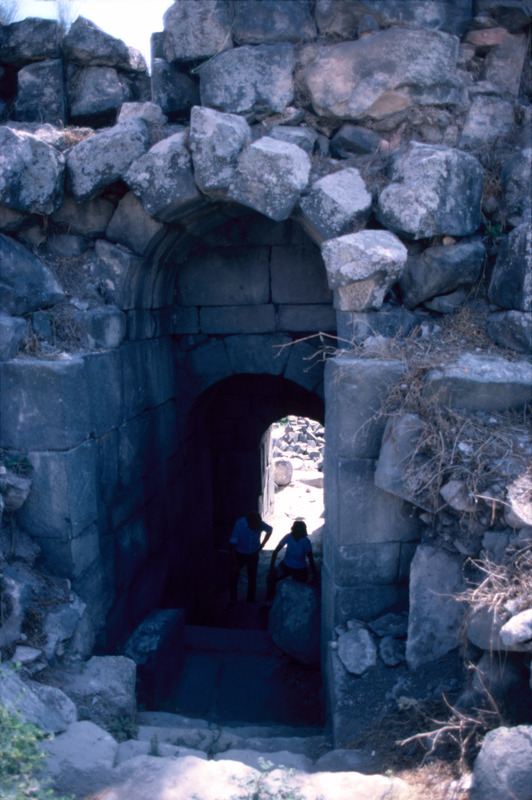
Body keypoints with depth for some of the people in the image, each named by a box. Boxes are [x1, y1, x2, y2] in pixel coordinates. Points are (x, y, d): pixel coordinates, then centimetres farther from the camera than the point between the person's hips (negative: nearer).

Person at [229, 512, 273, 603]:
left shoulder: (261, 524, -23)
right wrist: (235, 563, -21)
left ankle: (250, 602, 21)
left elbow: (270, 530, 3)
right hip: (239, 553, -1)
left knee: (252, 579, 4)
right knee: (233, 576, -7)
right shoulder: (239, 524, -29)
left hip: (253, 554, 2)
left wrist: (262, 545, -2)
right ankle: (232, 601, 12)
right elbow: (232, 544, -22)